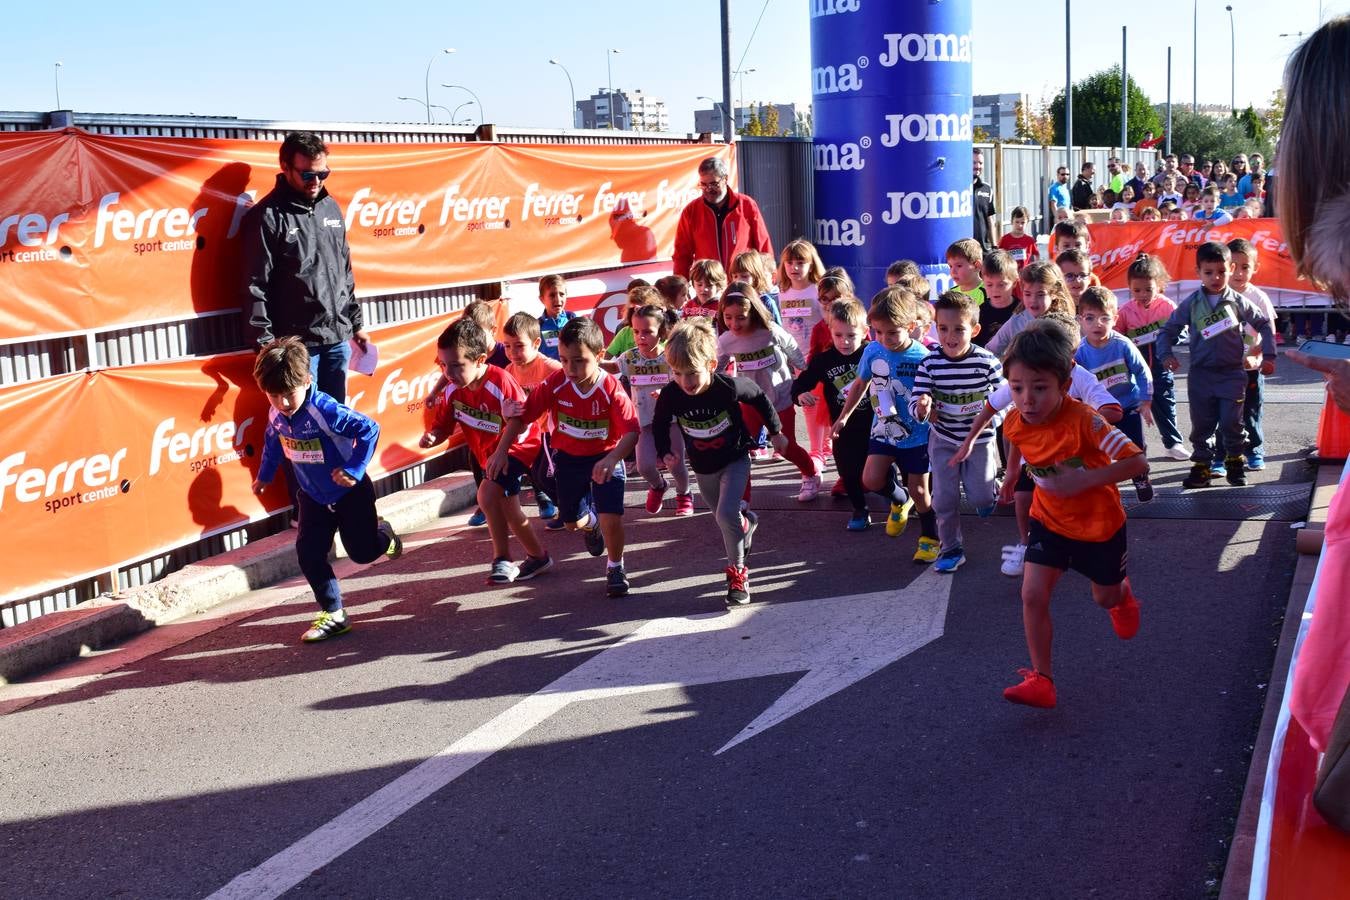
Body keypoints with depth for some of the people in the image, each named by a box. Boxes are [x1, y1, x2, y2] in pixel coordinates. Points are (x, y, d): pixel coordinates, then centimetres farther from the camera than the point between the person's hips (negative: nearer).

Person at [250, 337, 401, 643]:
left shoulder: (325, 410, -31)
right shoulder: (276, 414, -10)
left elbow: (369, 429, -29)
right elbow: (272, 442, 12)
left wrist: (354, 469, -30)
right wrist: (264, 475, 21)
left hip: (349, 491, -5)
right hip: (313, 495, 6)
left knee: (362, 551, 6)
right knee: (308, 552, -5)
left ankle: (383, 533, 43)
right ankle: (333, 615, 5)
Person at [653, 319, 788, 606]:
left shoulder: (729, 387, -29)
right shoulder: (670, 395, -23)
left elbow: (759, 397, -8)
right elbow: (659, 424, 0)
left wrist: (776, 431, 2)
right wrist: (664, 452, -13)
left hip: (735, 459, -4)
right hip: (703, 467, 4)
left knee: (726, 515, -21)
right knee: (724, 518, 19)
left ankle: (737, 573, -4)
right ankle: (746, 521, 55)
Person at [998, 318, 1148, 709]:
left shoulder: (1083, 420, -33)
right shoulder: (1015, 423, -16)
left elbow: (1137, 462, -34)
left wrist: (1083, 480, -37)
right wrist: (1015, 474, 13)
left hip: (1099, 523, -3)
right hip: (1050, 520, 3)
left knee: (1105, 597, 19)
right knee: (1032, 595, -11)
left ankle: (1123, 594, 57)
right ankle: (1042, 680, -1)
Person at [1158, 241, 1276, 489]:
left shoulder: (1238, 302, -2)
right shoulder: (1191, 303, -1)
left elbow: (1264, 325, 8)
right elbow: (1169, 329, 6)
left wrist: (1269, 356, 4)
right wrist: (1166, 354, -8)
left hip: (1232, 373, -1)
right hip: (1201, 374, 1)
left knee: (1231, 423, 1)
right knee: (1201, 424, 5)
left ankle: (1235, 463, 19)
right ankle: (1200, 466, 15)